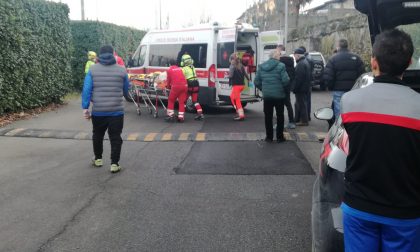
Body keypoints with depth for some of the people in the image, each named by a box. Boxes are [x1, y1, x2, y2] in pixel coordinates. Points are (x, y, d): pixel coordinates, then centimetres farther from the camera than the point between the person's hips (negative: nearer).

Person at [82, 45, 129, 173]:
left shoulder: (92, 69, 1)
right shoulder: (121, 70, 2)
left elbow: (86, 89, -6)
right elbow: (126, 91, 11)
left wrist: (85, 107, -3)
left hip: (98, 111, 1)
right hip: (116, 111, -1)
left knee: (97, 136, 19)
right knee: (115, 138, 5)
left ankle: (98, 159, 33)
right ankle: (114, 164, 5)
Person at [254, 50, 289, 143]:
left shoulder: (261, 66, 3)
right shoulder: (280, 66, -11)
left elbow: (257, 81, 2)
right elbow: (285, 80, -17)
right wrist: (284, 89, 2)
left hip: (267, 95, 3)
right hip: (279, 95, -3)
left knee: (268, 116, 11)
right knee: (280, 116, 9)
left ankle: (269, 136, 15)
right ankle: (279, 137, 13)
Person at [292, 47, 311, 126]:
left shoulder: (300, 64, -19)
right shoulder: (305, 62, 16)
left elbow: (298, 78, -24)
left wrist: (294, 88, -19)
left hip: (301, 88, -11)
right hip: (305, 88, 11)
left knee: (302, 104, -4)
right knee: (299, 104, 17)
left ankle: (304, 121, 2)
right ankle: (297, 119, 25)